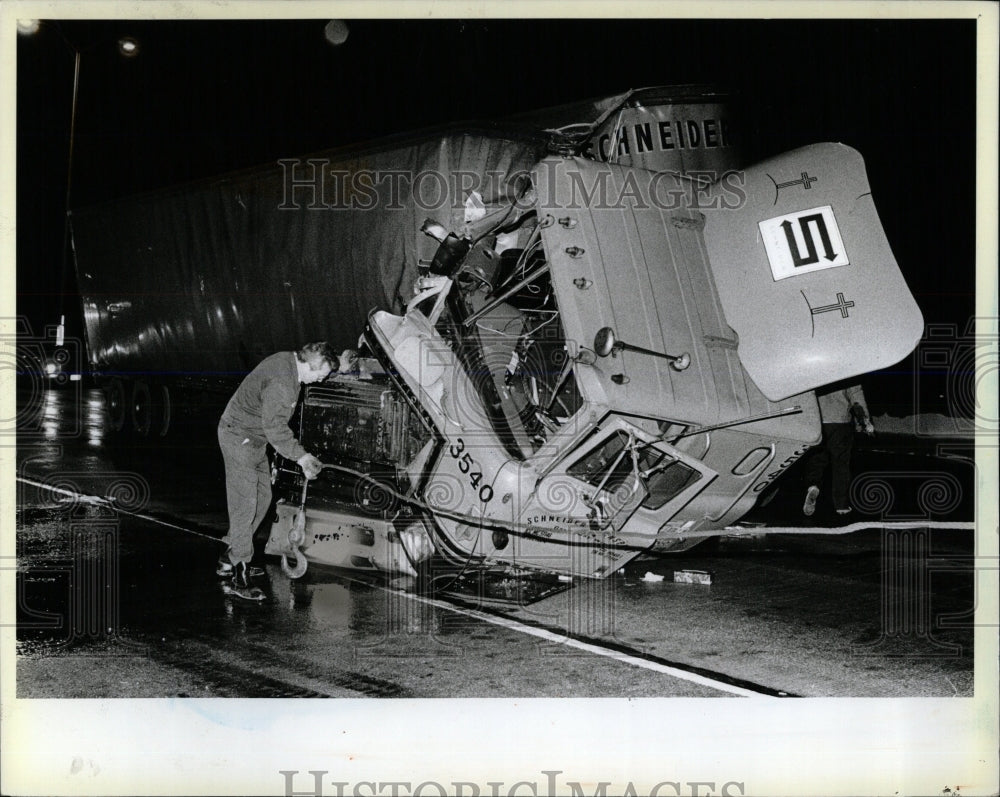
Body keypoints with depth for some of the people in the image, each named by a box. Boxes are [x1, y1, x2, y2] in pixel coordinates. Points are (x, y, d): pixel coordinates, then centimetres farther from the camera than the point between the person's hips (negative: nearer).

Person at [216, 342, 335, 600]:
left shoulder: (287, 361, 3)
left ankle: (230, 558, 25)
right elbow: (275, 428, -29)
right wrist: (301, 457, -27)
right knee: (245, 504, -9)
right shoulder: (281, 384, -29)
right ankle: (237, 577, -4)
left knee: (262, 498, 15)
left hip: (254, 440, 11)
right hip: (239, 439, -11)